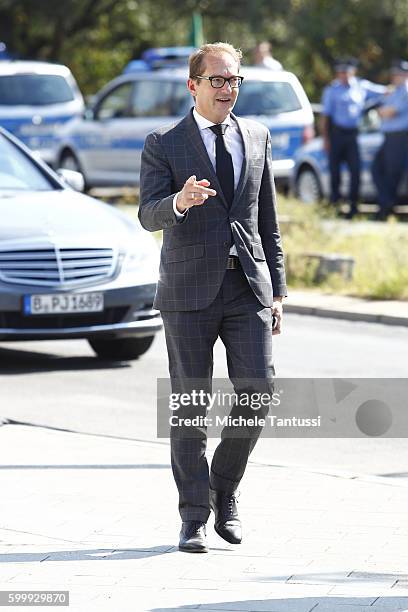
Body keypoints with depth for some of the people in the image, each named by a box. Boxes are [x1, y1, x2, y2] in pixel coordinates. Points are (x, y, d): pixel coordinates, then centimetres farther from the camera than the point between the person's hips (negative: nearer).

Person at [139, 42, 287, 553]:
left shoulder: (256, 137, 11)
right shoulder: (163, 145, 0)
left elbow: (268, 218, 15)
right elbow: (148, 215, -13)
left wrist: (276, 289, 10)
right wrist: (180, 201, -36)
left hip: (248, 288, 3)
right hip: (190, 291, -3)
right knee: (190, 407, 0)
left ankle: (225, 491, 17)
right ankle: (194, 518, 8)